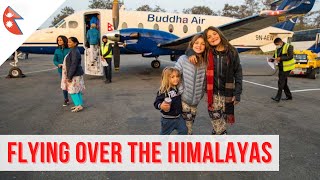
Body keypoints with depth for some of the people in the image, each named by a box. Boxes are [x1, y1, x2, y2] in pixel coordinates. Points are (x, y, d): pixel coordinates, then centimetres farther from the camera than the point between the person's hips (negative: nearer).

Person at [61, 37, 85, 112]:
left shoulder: (75, 52, -19)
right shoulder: (73, 51, 13)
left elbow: (74, 65, -23)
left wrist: (69, 76, -21)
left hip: (75, 75, -10)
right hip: (74, 74, 10)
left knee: (73, 90, -4)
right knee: (77, 90, 14)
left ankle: (79, 105, 2)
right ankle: (78, 104, 22)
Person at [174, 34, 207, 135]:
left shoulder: (206, 63, -4)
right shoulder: (183, 59, -11)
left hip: (195, 101, 3)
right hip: (183, 100, -3)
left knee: (190, 125, 19)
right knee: (186, 127, 1)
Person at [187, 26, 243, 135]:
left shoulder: (232, 52, -4)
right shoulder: (207, 53, -3)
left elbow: (238, 73, -2)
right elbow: (191, 48, 12)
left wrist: (237, 93, -6)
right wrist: (191, 53, -13)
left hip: (227, 92, 0)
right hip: (212, 92, 0)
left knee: (224, 117, 12)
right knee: (215, 117, 5)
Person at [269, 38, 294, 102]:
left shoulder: (288, 47, -11)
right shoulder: (277, 49, 12)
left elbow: (290, 56, -19)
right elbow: (275, 57, 18)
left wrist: (280, 58, -28)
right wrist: (272, 60, -5)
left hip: (286, 67, -8)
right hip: (281, 67, 8)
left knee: (281, 82, -12)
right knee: (284, 82, 14)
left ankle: (278, 97, -11)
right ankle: (289, 96, 26)